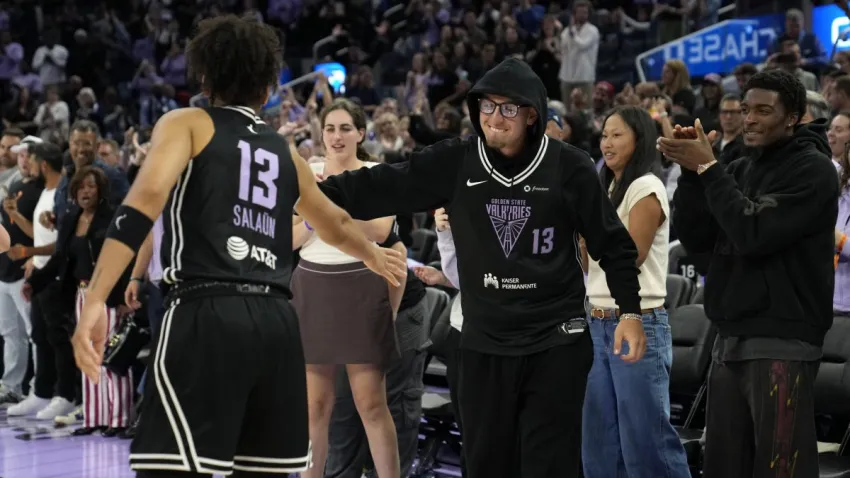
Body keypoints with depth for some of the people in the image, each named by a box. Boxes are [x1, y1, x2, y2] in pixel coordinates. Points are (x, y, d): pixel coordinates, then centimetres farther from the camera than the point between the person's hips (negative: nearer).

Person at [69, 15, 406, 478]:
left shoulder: (187, 123, 9)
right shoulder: (285, 152, 23)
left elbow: (146, 198, -10)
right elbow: (337, 226, 40)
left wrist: (95, 300, -17)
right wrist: (375, 256, 62)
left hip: (207, 312, -5)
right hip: (276, 321, 5)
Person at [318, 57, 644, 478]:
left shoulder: (569, 168, -5)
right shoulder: (456, 163, -1)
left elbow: (612, 244, 2)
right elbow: (381, 187, -5)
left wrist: (630, 311, -3)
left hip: (556, 344, -3)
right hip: (484, 346, 3)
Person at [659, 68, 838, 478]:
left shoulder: (812, 169, -6)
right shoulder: (741, 168, 16)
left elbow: (753, 233, -17)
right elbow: (695, 238, 9)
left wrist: (708, 168, -12)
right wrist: (692, 170, -3)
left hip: (781, 341, -7)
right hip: (731, 339, 7)